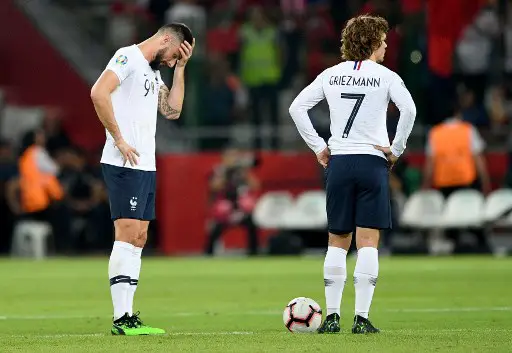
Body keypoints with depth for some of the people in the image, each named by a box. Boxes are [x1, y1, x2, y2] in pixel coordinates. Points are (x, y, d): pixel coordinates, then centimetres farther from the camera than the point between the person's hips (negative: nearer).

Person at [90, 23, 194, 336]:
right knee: (128, 235, -12)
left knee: (139, 239, 9)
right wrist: (119, 139, -20)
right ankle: (121, 319, -14)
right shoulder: (128, 57, -8)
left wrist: (181, 68, 11)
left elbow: (173, 110, 15)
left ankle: (127, 317, 11)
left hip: (146, 166, 10)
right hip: (125, 164, -10)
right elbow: (99, 92, -22)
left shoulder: (153, 71, 21)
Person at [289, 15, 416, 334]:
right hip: (373, 163, -3)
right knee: (368, 242, -2)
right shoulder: (385, 76, -2)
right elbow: (409, 109, -16)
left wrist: (318, 146, 9)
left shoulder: (331, 75, 9)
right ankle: (362, 318, -7)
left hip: (338, 163, 3)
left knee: (337, 241, 11)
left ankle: (332, 316, 8)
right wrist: (397, 149, -6)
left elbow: (297, 107, 6)